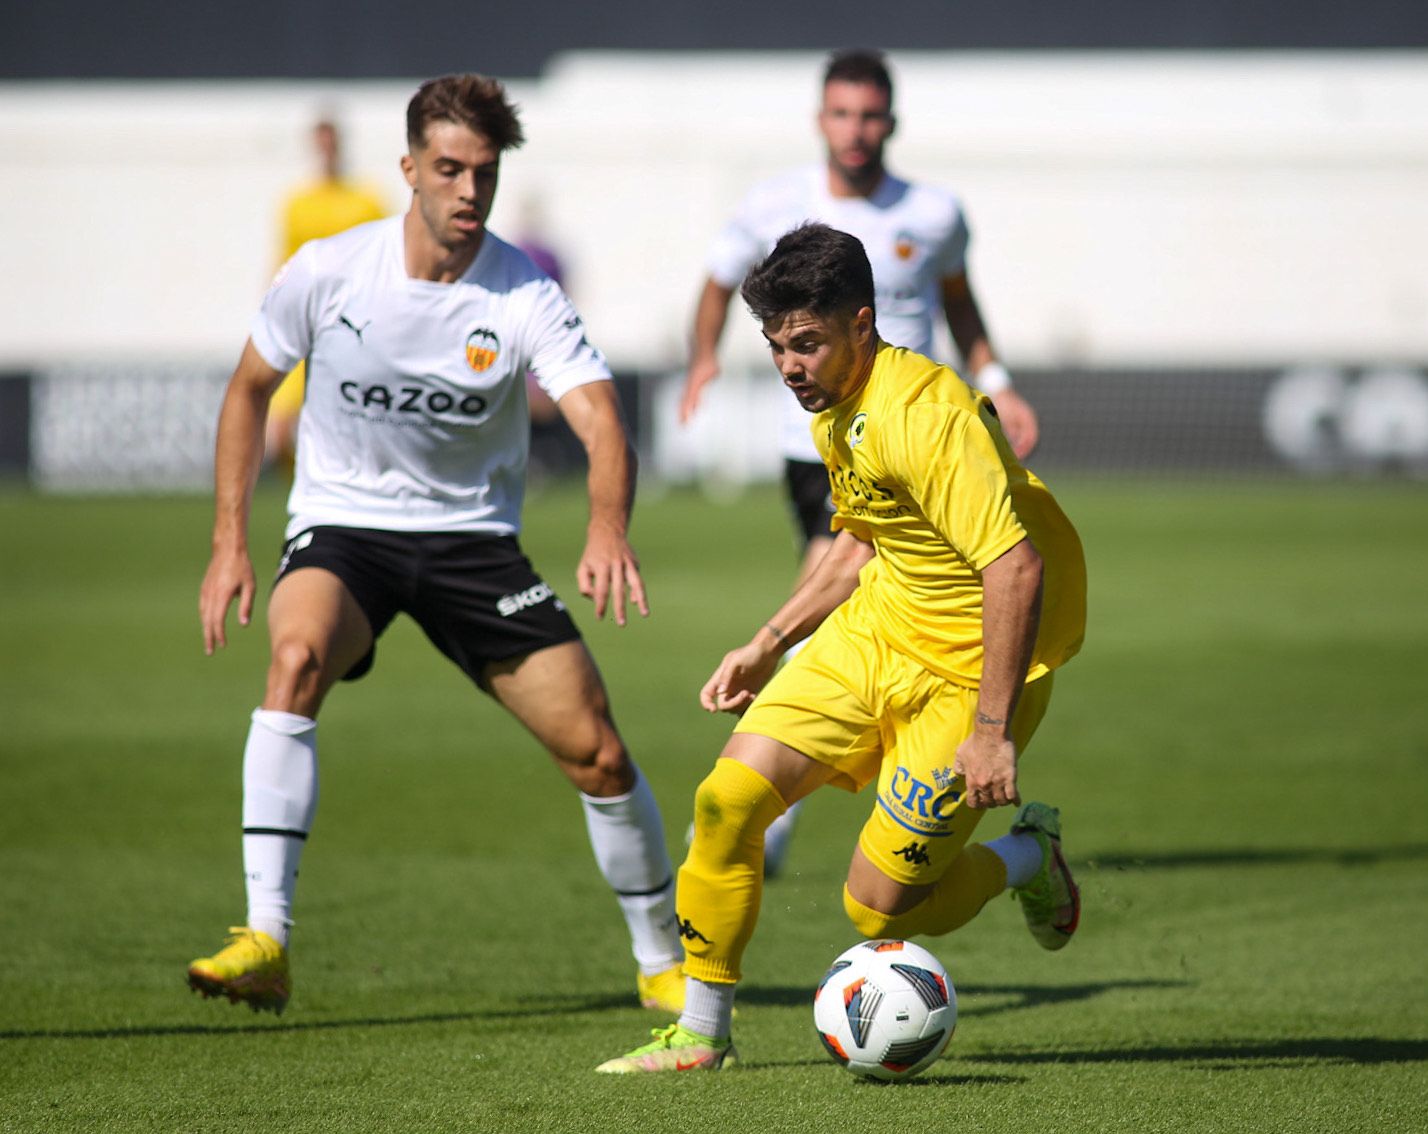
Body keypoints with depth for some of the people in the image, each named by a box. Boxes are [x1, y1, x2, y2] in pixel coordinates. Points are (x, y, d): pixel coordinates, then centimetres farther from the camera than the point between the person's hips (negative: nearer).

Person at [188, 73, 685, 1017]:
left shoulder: (527, 298, -14)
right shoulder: (327, 273, -11)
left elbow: (603, 428, -26)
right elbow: (251, 390, 5)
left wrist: (609, 531, -47)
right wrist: (230, 541, -1)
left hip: (474, 538, 1)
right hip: (343, 525, -1)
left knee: (597, 752, -5)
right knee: (298, 655, -34)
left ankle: (666, 962, 19)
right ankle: (265, 944, -36)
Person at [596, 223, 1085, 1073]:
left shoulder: (923, 417, -27)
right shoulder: (837, 407, 4)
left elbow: (1017, 567, -31)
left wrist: (993, 730, -31)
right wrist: (770, 644, 18)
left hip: (973, 668, -8)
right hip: (877, 628, 8)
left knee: (878, 911, -7)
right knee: (729, 796, -7)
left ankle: (1029, 859, 23)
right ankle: (701, 1034, 8)